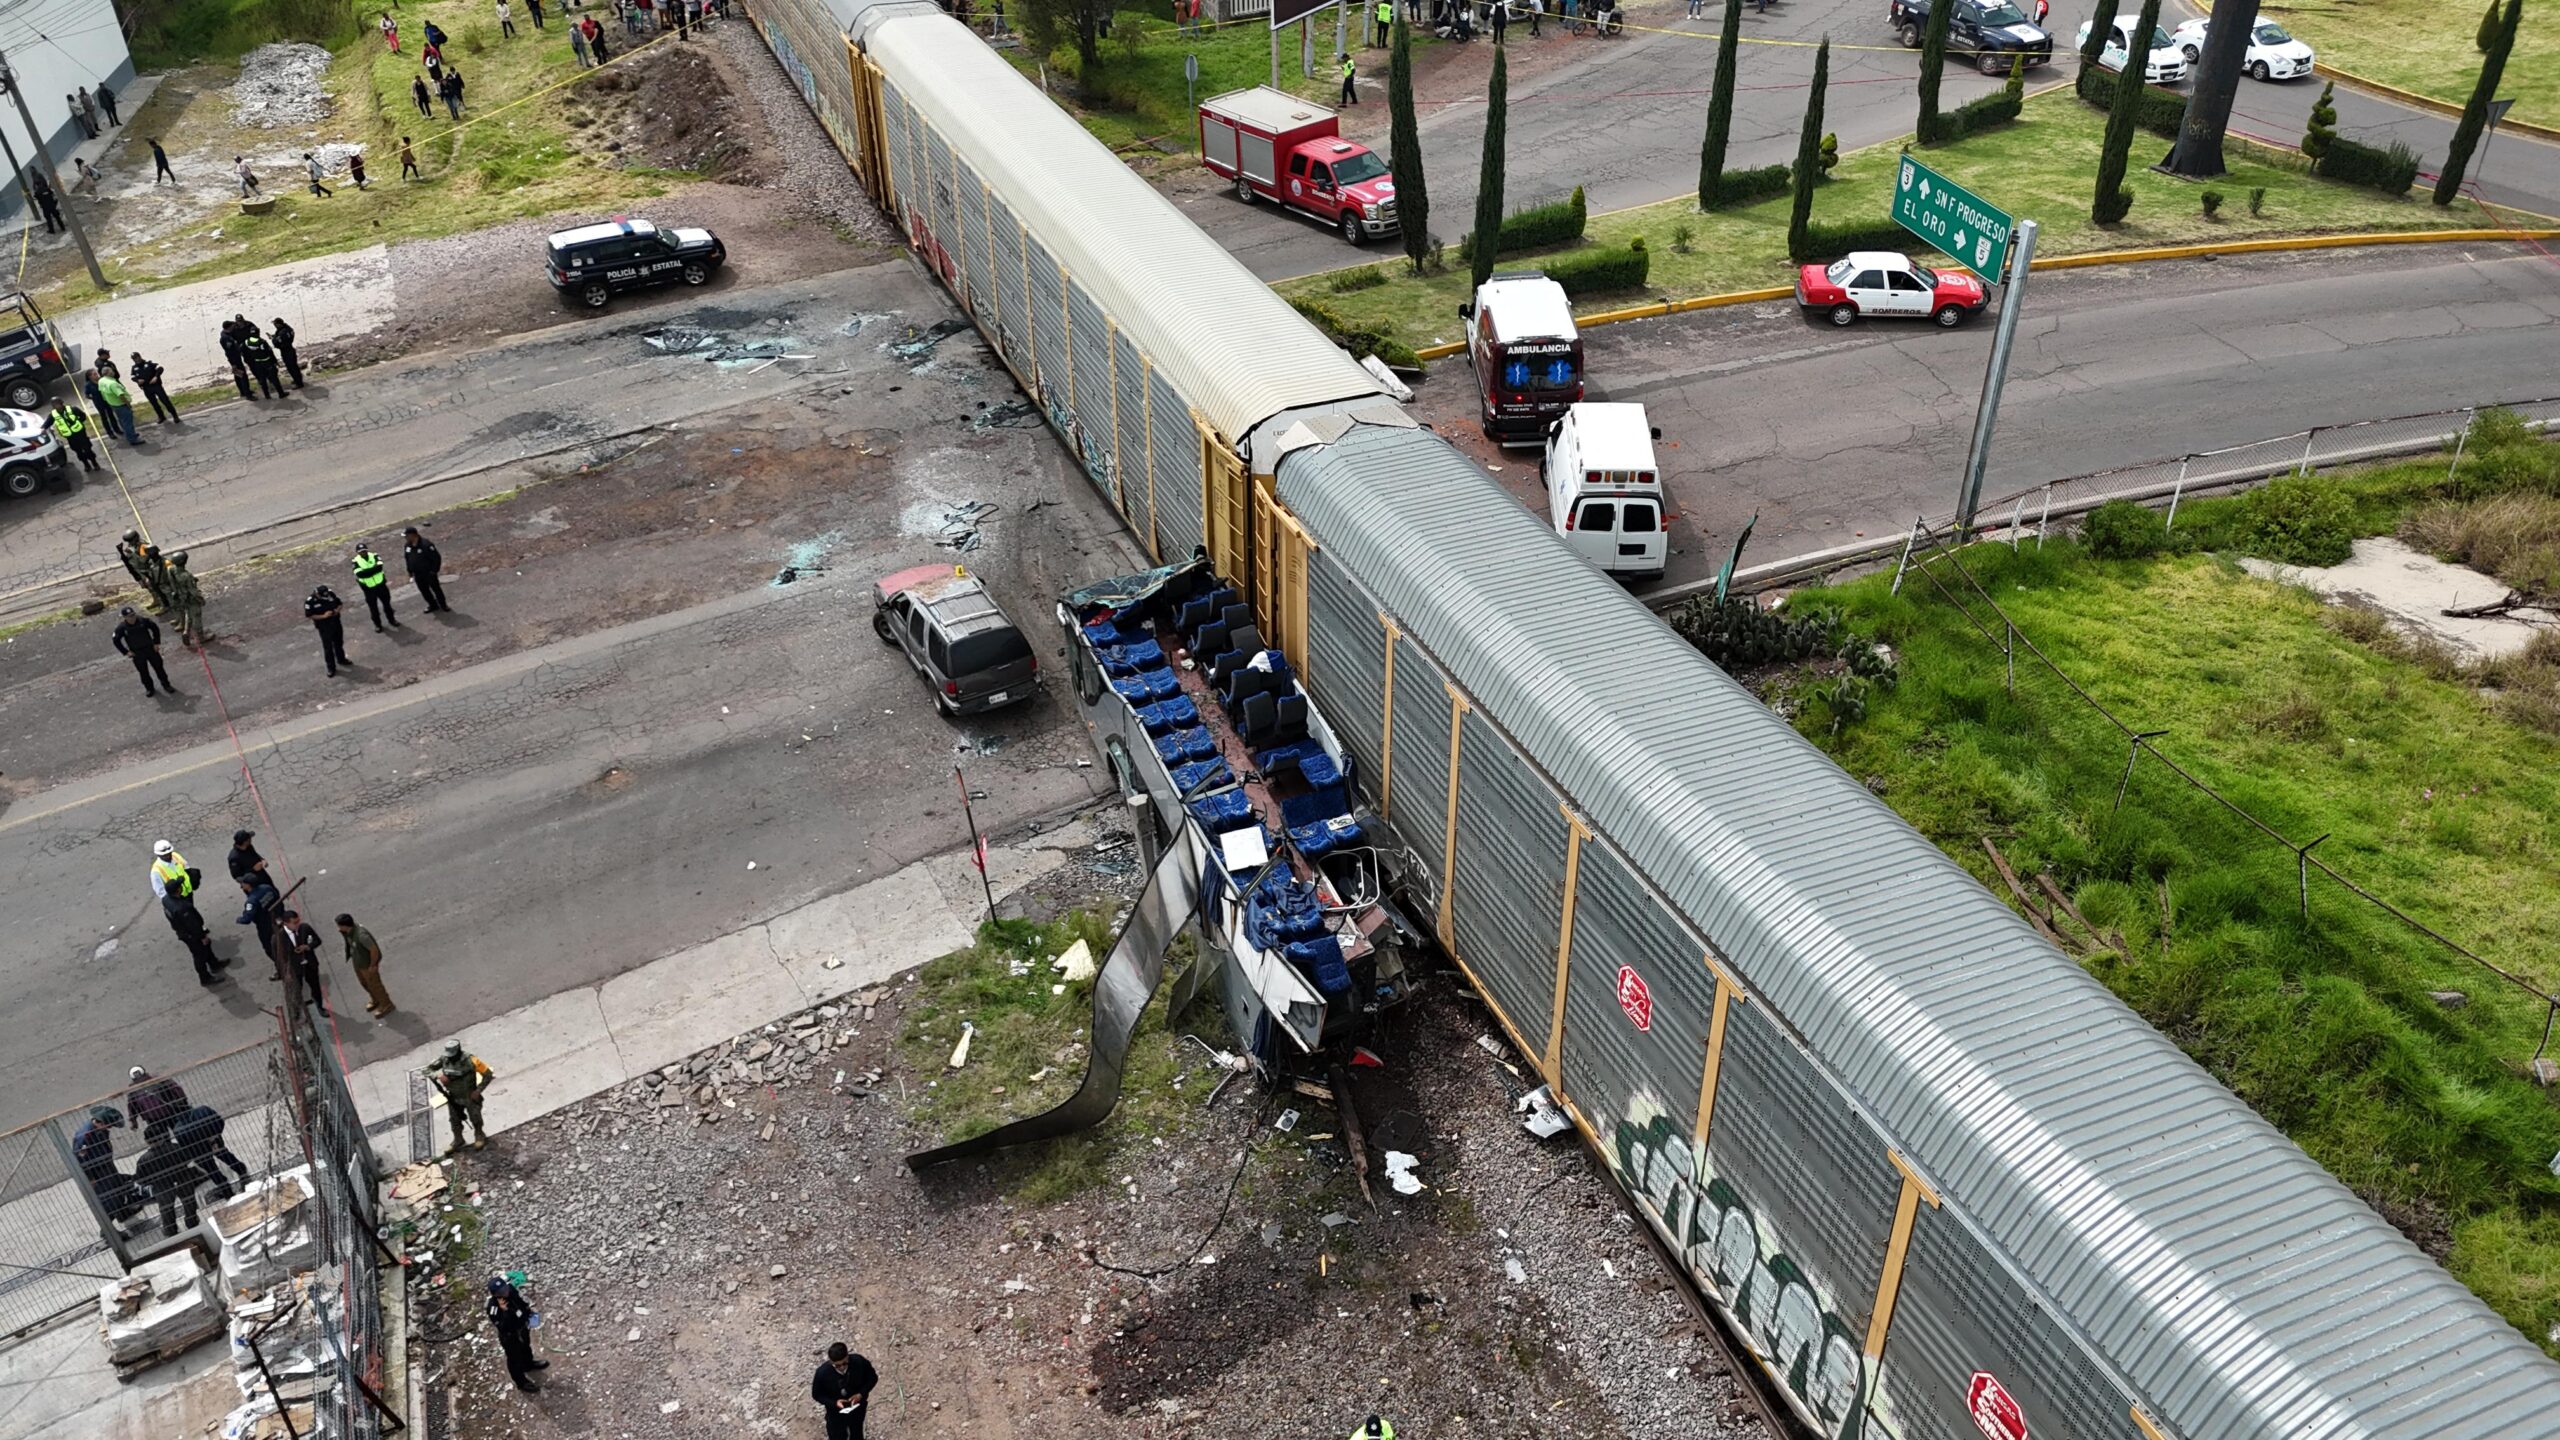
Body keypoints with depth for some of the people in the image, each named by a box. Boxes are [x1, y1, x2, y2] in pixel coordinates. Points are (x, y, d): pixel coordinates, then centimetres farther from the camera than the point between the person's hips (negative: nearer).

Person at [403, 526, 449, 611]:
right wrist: (410, 572, 11)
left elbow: (437, 557, -17)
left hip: (429, 573, -6)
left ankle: (443, 605, 25)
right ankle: (433, 605, 32)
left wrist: (434, 571, -14)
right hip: (417, 574, 6)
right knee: (424, 591, 15)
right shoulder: (407, 546, -4)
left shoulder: (426, 544, -24)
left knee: (436, 589, 8)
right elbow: (407, 559, 11)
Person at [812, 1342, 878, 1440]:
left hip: (857, 1408, 2)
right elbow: (817, 1395, -14)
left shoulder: (859, 1362, -30)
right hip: (835, 1412, -2)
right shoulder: (822, 1373, -33)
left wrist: (861, 1394, -25)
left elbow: (872, 1378, -11)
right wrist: (834, 1403, -28)